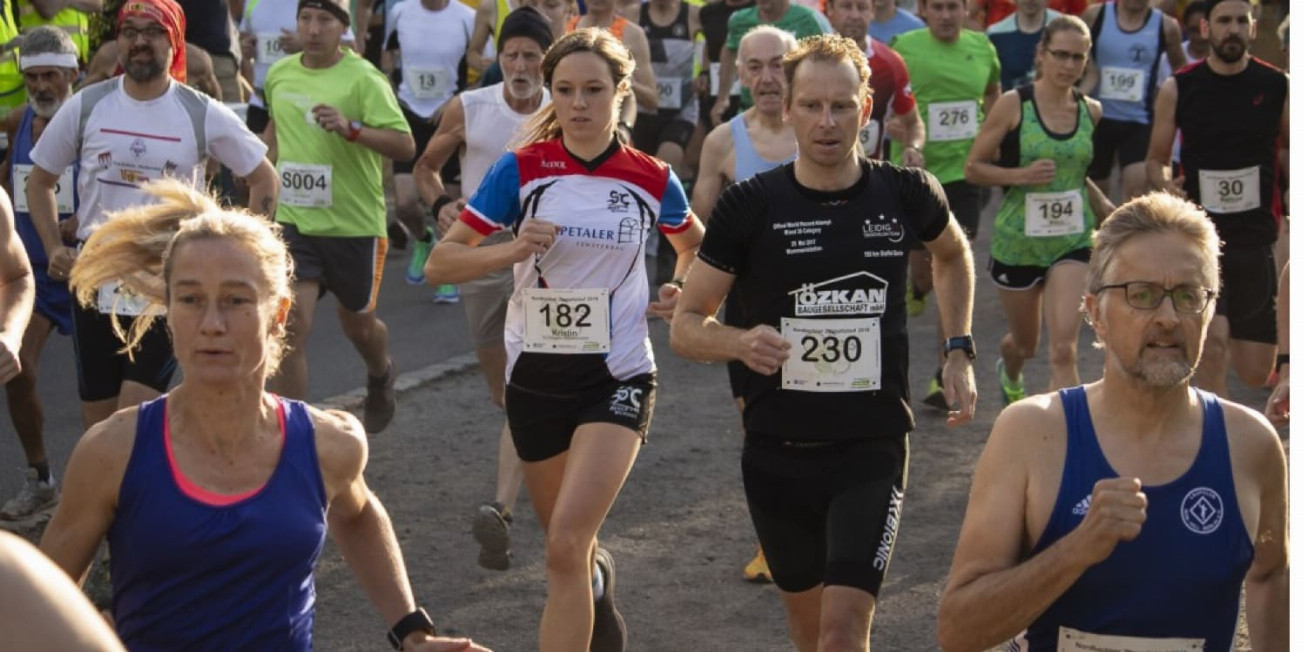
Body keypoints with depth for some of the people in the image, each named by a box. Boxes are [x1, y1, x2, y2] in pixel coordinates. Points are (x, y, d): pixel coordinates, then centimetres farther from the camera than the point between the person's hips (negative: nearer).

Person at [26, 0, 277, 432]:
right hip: (95, 280, 3)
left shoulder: (203, 115, -4)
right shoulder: (86, 106, 1)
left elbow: (263, 179, 6)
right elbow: (41, 180, 13)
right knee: (97, 425, 8)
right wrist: (53, 247, 1)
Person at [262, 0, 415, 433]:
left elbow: (405, 146, -20)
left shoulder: (363, 79, -12)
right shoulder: (278, 74, 4)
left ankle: (380, 377, 53)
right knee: (290, 325, -12)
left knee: (357, 324, 17)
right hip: (293, 221, 3)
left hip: (354, 224, -2)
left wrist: (351, 128, -33)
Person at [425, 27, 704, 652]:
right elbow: (439, 263, -5)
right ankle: (599, 587, 53)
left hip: (616, 377, -2)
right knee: (567, 546, 18)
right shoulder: (521, 170, -5)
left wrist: (683, 291, 0)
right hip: (535, 373, 2)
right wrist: (511, 249, -22)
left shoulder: (652, 178, -2)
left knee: (567, 544, -19)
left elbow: (695, 243, 20)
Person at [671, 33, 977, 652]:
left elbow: (953, 253, 21)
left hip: (873, 447, -1)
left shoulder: (906, 194, -3)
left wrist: (959, 351, 13)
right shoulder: (749, 205, -7)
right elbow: (685, 325, -4)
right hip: (777, 452, 1)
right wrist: (739, 341, -25)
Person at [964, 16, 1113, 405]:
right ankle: (1009, 374, 56)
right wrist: (1021, 174, -22)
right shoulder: (1013, 105, -10)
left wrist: (1105, 209, 7)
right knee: (1025, 344, 19)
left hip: (1072, 241, 1)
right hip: (1017, 241, -1)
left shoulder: (1091, 111, 2)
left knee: (1063, 350, -15)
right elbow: (973, 168, -7)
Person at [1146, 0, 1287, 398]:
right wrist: (1165, 184, -14)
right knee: (1213, 341, -21)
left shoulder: (1278, 87, 0)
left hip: (1255, 238, 2)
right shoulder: (1178, 89, -1)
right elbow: (1155, 159, 9)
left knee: (1255, 374, 6)